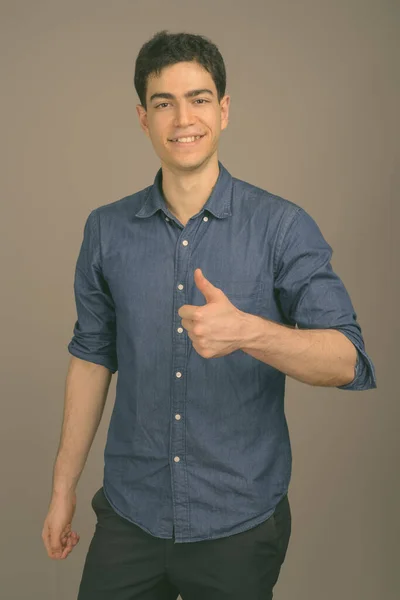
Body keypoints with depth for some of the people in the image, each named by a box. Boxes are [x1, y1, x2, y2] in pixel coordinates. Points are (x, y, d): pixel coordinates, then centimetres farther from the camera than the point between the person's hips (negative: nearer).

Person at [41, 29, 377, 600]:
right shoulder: (106, 230, -1)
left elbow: (349, 363, -17)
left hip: (241, 524, -2)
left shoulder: (284, 227, -11)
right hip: (130, 515, 2)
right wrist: (63, 488, 10)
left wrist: (247, 331, -36)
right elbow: (92, 356, 7)